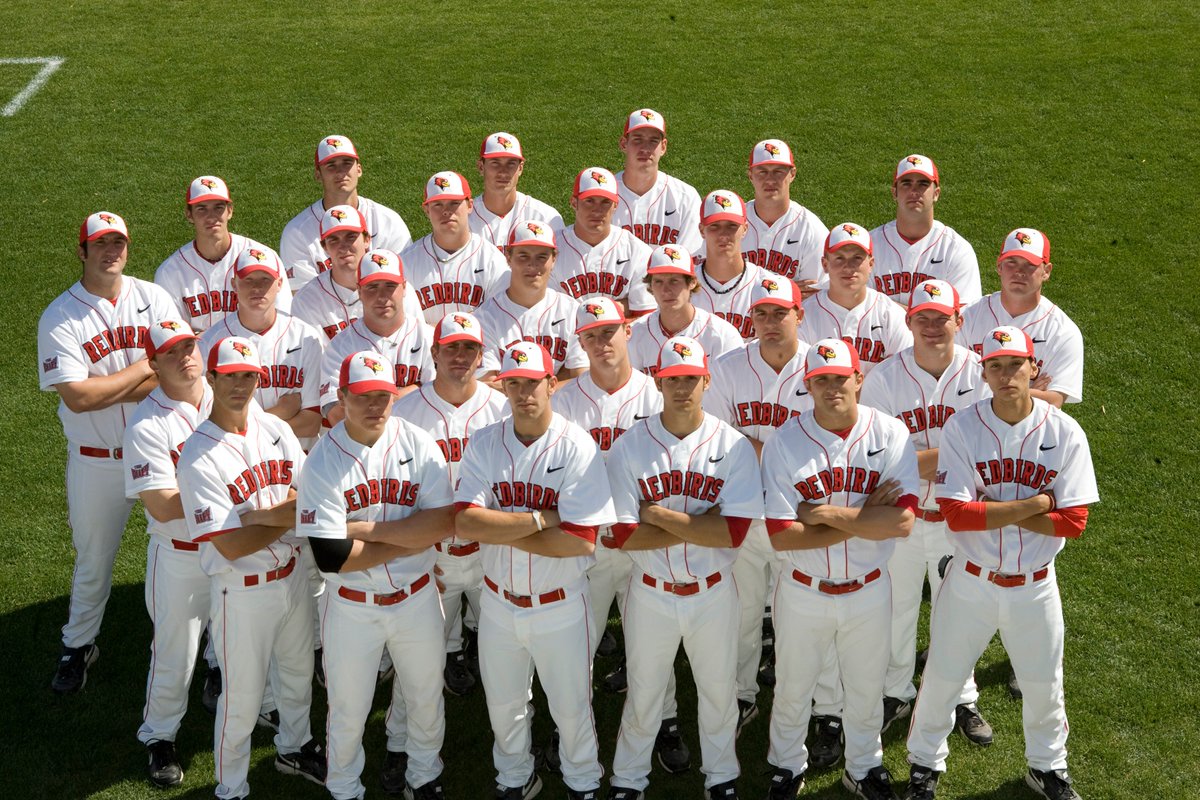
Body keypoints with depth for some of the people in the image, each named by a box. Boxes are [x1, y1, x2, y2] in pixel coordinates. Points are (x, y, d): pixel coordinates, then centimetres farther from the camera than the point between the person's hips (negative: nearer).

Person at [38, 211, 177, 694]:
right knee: (93, 555, 13)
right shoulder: (59, 318, -9)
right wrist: (144, 369, -14)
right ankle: (78, 645, 32)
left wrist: (104, 390, -18)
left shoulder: (153, 299, -1)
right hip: (96, 458, -2)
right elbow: (76, 396, -19)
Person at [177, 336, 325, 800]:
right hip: (243, 592, -6)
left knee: (298, 674, 26)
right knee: (242, 700, 8)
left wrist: (266, 515, -21)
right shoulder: (199, 457, -21)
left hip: (292, 575, 6)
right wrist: (289, 517, -19)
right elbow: (230, 546, -24)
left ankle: (293, 748, 51)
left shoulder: (275, 428, -1)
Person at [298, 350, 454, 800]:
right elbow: (331, 557, -22)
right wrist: (412, 538, -18)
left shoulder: (418, 444, -9)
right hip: (351, 606, -2)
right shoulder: (322, 463, -15)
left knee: (426, 696, 20)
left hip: (416, 598, 2)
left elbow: (442, 521, -19)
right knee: (348, 708, 14)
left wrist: (365, 529, -22)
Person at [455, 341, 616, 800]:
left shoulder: (577, 447, -15)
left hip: (561, 607, -3)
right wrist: (540, 518, -24)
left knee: (571, 706, 13)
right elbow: (465, 522, -18)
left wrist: (500, 529, -20)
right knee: (503, 705, 21)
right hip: (499, 603, 3)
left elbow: (581, 541, -24)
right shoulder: (483, 445, -5)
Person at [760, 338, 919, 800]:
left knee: (867, 689, 20)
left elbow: (902, 520, -22)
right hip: (803, 592, -1)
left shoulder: (890, 434, -12)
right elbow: (781, 536, -21)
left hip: (869, 590, 1)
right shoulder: (784, 443, -15)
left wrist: (827, 513, -24)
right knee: (792, 689, 17)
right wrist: (864, 517, -23)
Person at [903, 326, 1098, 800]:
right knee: (941, 679, 13)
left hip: (1035, 587, 1)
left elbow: (1074, 521, -15)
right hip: (971, 582, -1)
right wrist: (1034, 504, -21)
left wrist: (992, 511, -19)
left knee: (1044, 686, 18)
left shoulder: (1065, 432, -11)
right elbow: (956, 515, -21)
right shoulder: (962, 428, -15)